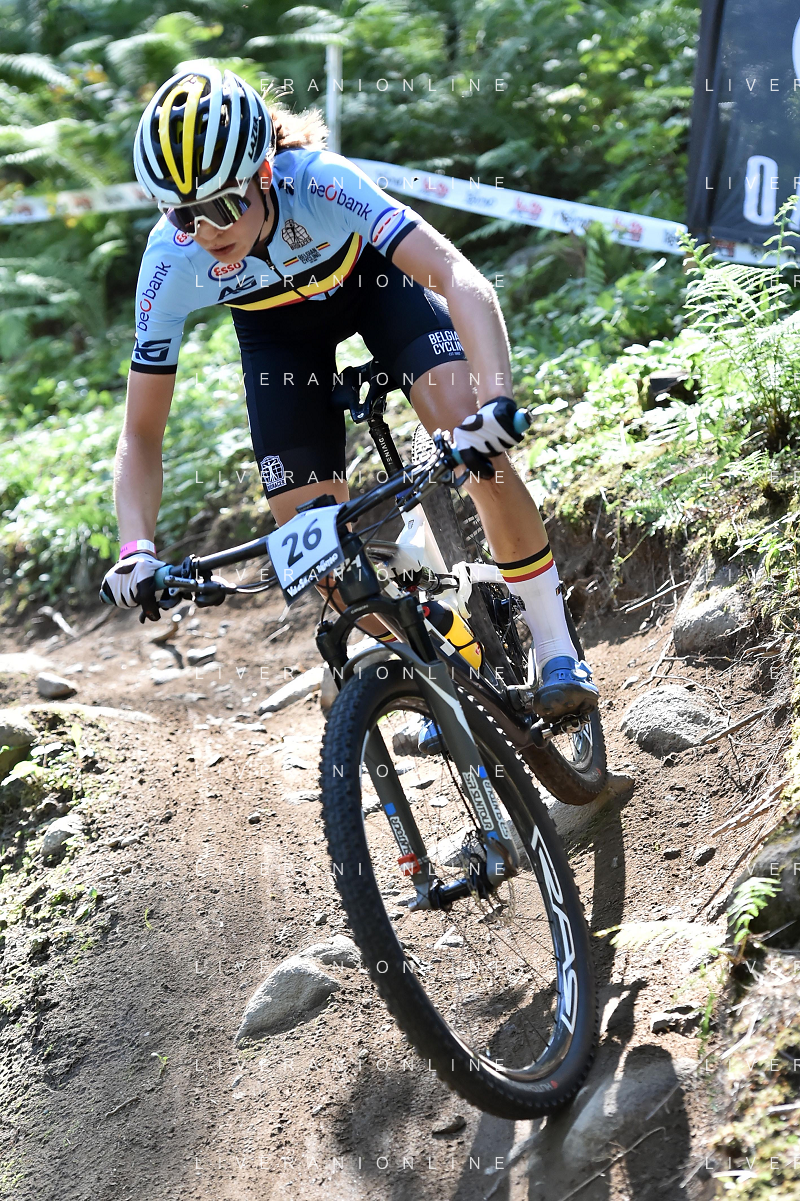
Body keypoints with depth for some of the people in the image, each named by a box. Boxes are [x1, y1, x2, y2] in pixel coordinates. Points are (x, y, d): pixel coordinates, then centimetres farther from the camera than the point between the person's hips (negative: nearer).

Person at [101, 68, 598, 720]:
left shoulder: (319, 181, -39)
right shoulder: (172, 262, -31)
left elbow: (462, 281, -48)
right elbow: (142, 434, -24)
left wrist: (495, 401, -64)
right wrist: (136, 548, -40)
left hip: (372, 276, -2)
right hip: (277, 326, 2)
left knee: (474, 438, -27)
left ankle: (556, 650, -11)